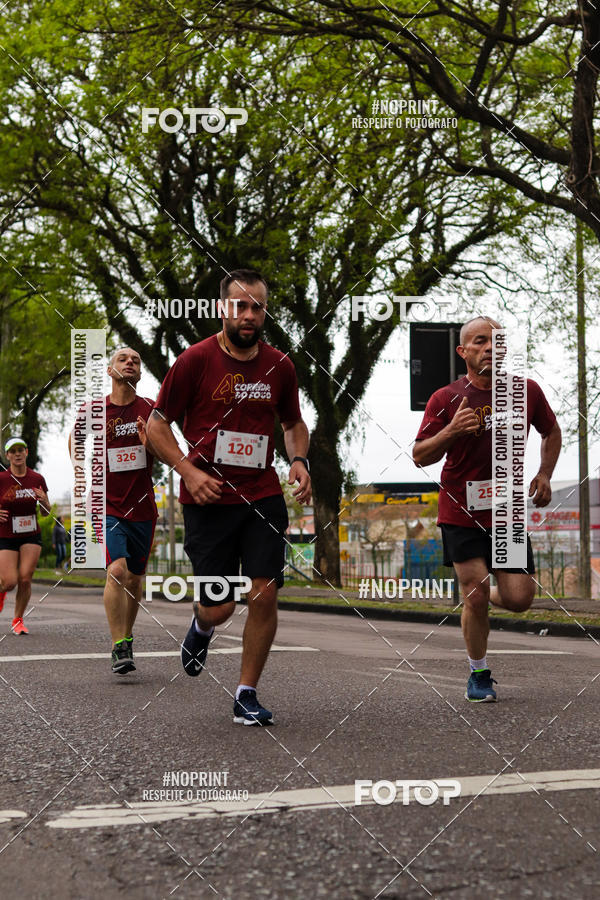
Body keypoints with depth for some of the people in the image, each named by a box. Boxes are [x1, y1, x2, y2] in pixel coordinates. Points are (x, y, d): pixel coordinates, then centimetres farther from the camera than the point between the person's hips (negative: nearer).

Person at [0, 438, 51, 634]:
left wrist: (44, 502, -13)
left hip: (31, 536, 2)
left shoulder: (37, 479, 1)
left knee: (25, 579, -9)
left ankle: (18, 620, 10)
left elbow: (46, 513, 9)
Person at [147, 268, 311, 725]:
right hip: (209, 498, -3)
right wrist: (190, 472, -14)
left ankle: (247, 695, 10)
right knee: (220, 609, -1)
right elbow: (157, 424, -1)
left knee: (265, 596, -6)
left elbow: (293, 422, 21)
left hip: (264, 496, 3)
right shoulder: (196, 360, -6)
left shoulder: (279, 365, 5)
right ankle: (202, 625, 38)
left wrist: (298, 460, 1)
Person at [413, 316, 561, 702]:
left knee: (519, 599, -3)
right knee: (475, 596, -6)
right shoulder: (445, 399, -7)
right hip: (462, 514, -2)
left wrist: (544, 474, 6)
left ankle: (490, 595, 34)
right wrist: (452, 430, -24)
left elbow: (552, 431, 19)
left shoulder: (527, 391, 1)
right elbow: (420, 456, -7)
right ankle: (479, 674, 16)